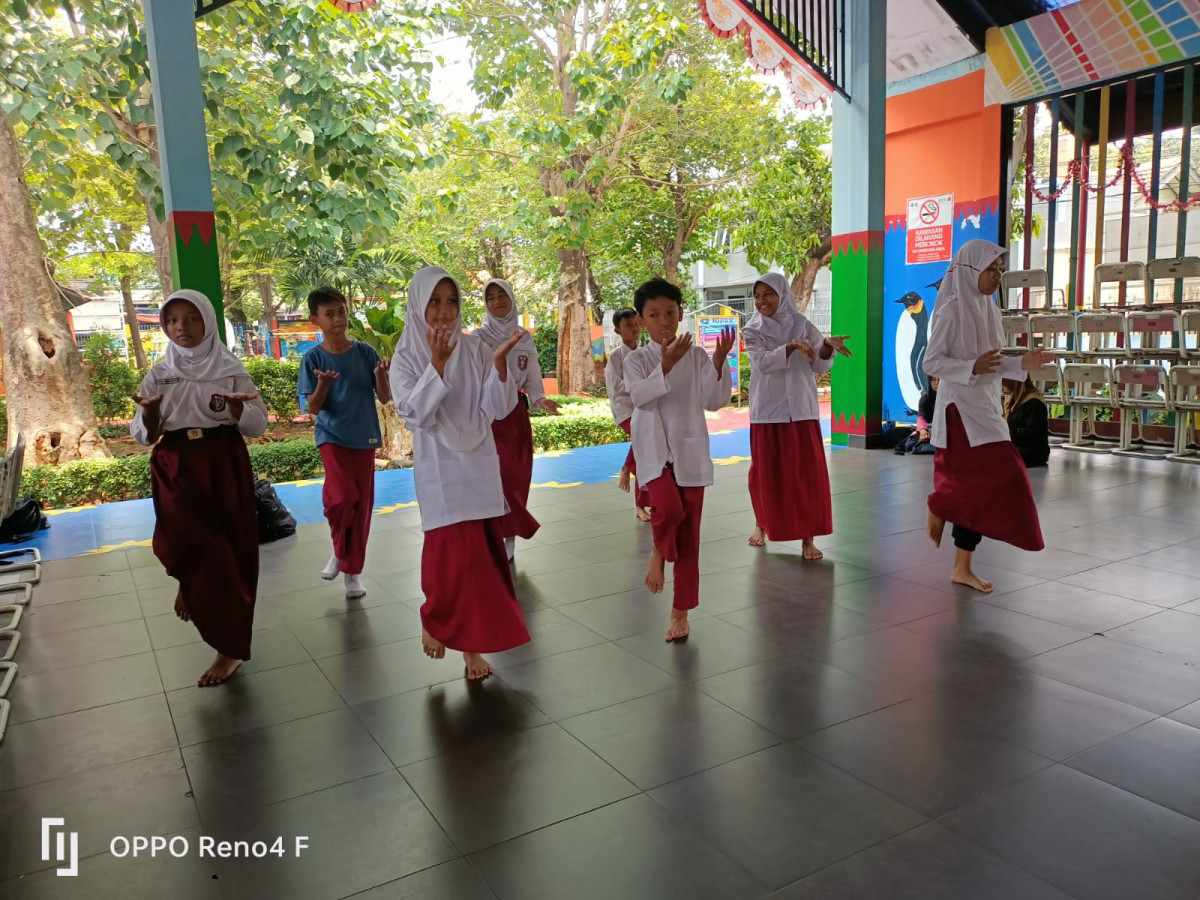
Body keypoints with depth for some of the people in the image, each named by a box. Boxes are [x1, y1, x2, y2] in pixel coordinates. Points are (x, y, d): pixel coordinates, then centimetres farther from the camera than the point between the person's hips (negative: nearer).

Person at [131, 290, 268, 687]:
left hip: (225, 466, -1)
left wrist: (235, 406, -22)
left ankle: (229, 645, 15)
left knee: (230, 549, 0)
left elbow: (258, 425, -2)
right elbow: (144, 435, 5)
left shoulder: (231, 369, 2)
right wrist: (149, 412, -16)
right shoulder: (158, 374, 7)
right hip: (177, 468, 1)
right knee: (185, 540, -14)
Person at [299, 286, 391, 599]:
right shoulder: (313, 357, -5)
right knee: (342, 496, -23)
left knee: (362, 504, 6)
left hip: (364, 437, 2)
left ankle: (352, 572, 20)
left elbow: (385, 398, -2)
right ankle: (339, 549, 7)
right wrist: (323, 384, -25)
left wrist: (380, 374, -21)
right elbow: (313, 408, -6)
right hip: (331, 435, -2)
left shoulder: (365, 352, -2)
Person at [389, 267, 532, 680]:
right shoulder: (407, 357, -4)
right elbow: (415, 414, -16)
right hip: (440, 467, -3)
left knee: (481, 552, 5)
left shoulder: (475, 349, 2)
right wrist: (437, 364, -25)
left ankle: (471, 641, 18)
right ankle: (436, 621, 25)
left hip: (479, 463, 3)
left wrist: (500, 363, -17)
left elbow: (497, 408, -2)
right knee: (456, 552, -4)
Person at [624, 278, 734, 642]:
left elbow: (714, 401, -5)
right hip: (654, 448, -2)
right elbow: (639, 396, -18)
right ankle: (659, 552, 6)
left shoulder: (697, 356, 3)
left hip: (690, 450, 2)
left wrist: (719, 361, -19)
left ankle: (680, 612, 20)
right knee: (668, 507, -30)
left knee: (689, 535, 5)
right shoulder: (636, 359, -1)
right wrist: (665, 365, -31)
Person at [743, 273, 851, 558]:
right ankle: (762, 523, 29)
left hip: (801, 409, 1)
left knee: (807, 473, -2)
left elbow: (820, 366, 2)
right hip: (767, 411, 0)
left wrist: (826, 346, -18)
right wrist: (792, 347, -29)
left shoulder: (802, 326, 4)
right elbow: (763, 362, -15)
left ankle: (808, 537, 4)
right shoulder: (752, 331, 1)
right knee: (766, 472, 7)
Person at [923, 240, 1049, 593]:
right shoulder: (951, 310, -11)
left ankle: (962, 568, 16)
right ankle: (938, 508, 13)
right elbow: (931, 363, -13)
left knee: (977, 484, 8)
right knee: (992, 479, -14)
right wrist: (973, 368, -25)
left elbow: (993, 365, 17)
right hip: (960, 408, -8)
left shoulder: (989, 310, 11)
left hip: (986, 407, 8)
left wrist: (1022, 364, 0)